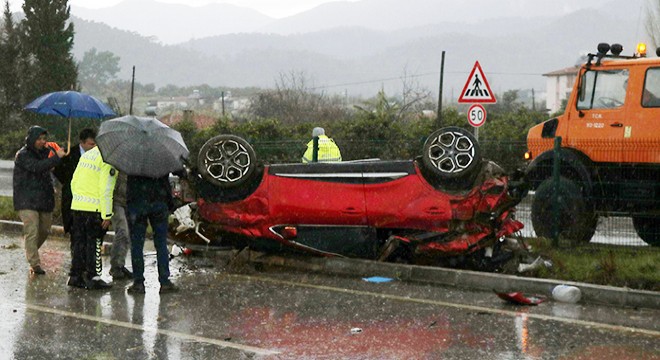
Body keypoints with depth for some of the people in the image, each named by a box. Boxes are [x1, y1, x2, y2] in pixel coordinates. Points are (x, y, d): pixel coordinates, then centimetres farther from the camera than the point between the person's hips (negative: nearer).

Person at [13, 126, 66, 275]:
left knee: (44, 230, 13)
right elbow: (37, 167, -25)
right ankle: (35, 264, -12)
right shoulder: (22, 155, -10)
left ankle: (31, 252, 36)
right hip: (27, 201, -7)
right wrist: (56, 157, -27)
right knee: (32, 232, -12)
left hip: (44, 200, 7)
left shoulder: (44, 152, 14)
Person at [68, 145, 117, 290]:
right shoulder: (108, 160, -12)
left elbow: (74, 182, 16)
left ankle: (75, 275, 19)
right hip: (94, 209, -7)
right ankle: (92, 277, 4)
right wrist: (107, 215, -12)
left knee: (79, 241, 14)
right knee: (94, 243, 1)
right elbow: (106, 190, -16)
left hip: (76, 207, 7)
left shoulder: (86, 155, 13)